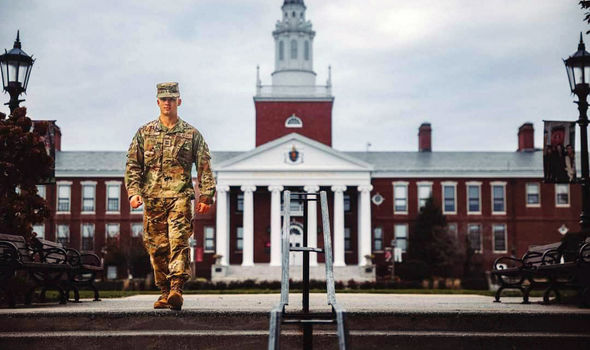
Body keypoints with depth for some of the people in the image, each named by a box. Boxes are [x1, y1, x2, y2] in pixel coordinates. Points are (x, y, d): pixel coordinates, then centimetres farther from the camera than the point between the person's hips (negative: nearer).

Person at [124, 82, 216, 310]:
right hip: (152, 198, 2)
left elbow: (204, 167, 7)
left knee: (178, 242, -15)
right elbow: (133, 165, 10)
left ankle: (176, 288, -22)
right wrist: (133, 191, -2)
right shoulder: (144, 133, 12)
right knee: (157, 247, 4)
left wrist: (206, 196, -1)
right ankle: (165, 291, 14)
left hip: (180, 196, -2)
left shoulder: (191, 134, 8)